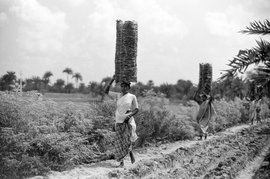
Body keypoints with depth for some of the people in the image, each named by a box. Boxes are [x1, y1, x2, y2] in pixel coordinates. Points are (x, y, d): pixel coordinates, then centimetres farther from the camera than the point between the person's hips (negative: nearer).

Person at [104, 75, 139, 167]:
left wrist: (130, 115, -15)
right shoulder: (118, 96, 8)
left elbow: (136, 109, 3)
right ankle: (121, 161, 10)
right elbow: (106, 91, 10)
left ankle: (130, 152, 14)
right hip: (118, 122, 3)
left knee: (127, 140, -16)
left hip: (128, 121, -3)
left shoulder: (132, 97, 1)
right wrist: (112, 80, 2)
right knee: (119, 141, 0)